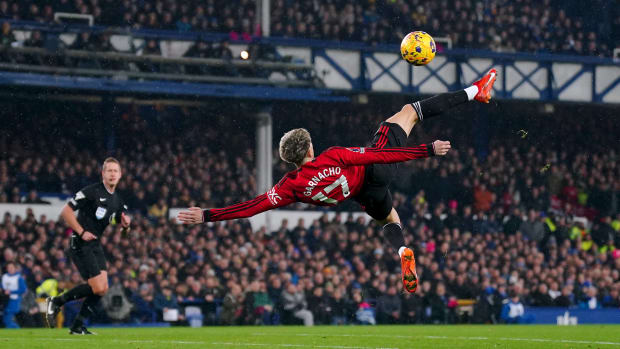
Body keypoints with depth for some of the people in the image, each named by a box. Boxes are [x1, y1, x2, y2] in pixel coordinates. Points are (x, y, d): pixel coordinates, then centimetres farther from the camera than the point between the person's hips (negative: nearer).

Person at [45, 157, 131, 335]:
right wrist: (81, 232, -19)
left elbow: (122, 229, 18)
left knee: (102, 289, 0)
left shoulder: (117, 200, 12)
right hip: (80, 245, -8)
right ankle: (56, 302, 3)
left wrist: (125, 225, -6)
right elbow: (66, 211, -15)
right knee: (97, 287, -14)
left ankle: (77, 326, 11)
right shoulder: (92, 191, -13)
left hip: (95, 246, 8)